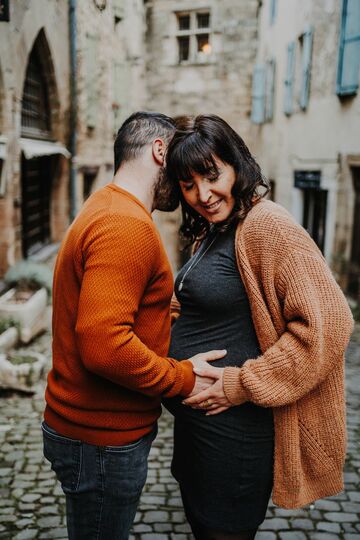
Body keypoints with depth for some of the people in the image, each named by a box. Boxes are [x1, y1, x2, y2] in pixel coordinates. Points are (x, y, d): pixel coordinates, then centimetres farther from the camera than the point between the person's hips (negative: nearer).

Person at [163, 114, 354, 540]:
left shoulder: (265, 224, -20)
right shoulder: (212, 232, 9)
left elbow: (327, 323, -27)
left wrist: (243, 385, -22)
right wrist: (166, 308, 4)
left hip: (233, 430, -9)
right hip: (194, 421, 9)